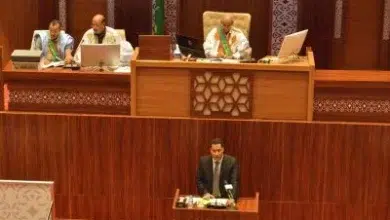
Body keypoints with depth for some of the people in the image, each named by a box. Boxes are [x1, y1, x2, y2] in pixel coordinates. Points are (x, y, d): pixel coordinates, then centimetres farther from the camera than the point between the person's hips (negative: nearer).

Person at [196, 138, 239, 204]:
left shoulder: (231, 161, -7)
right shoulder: (203, 161, -1)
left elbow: (234, 182, -13)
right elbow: (199, 180, 6)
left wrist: (232, 198, -28)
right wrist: (205, 193, -10)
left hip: (225, 199, -1)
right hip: (208, 198, 1)